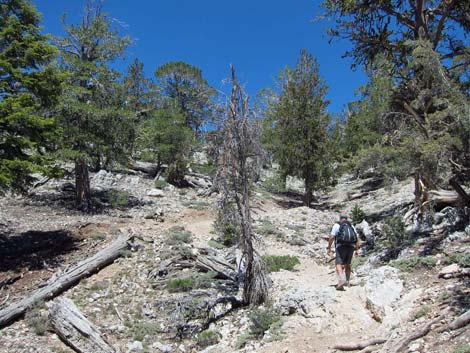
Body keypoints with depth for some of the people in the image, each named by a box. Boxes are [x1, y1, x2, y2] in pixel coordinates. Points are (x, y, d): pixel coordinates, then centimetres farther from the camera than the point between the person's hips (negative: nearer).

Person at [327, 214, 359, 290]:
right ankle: (347, 281, 24)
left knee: (339, 264, -11)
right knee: (347, 264, 20)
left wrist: (329, 248, -1)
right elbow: (357, 239, 12)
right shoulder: (351, 226, 19)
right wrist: (356, 250, 14)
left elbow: (331, 237, -5)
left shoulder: (337, 225, 6)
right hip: (351, 247, 5)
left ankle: (341, 280, -33)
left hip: (341, 246, -5)